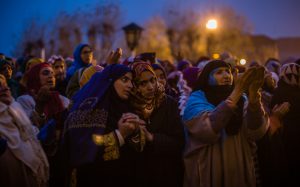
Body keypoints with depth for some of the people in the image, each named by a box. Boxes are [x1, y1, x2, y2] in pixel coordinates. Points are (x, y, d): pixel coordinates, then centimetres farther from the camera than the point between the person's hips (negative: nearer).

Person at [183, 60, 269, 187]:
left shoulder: (241, 100, 6)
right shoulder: (197, 99, -4)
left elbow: (256, 132, -13)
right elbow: (207, 129, -24)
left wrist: (254, 96, -29)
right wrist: (235, 94, -28)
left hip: (238, 173, 4)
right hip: (207, 173, -3)